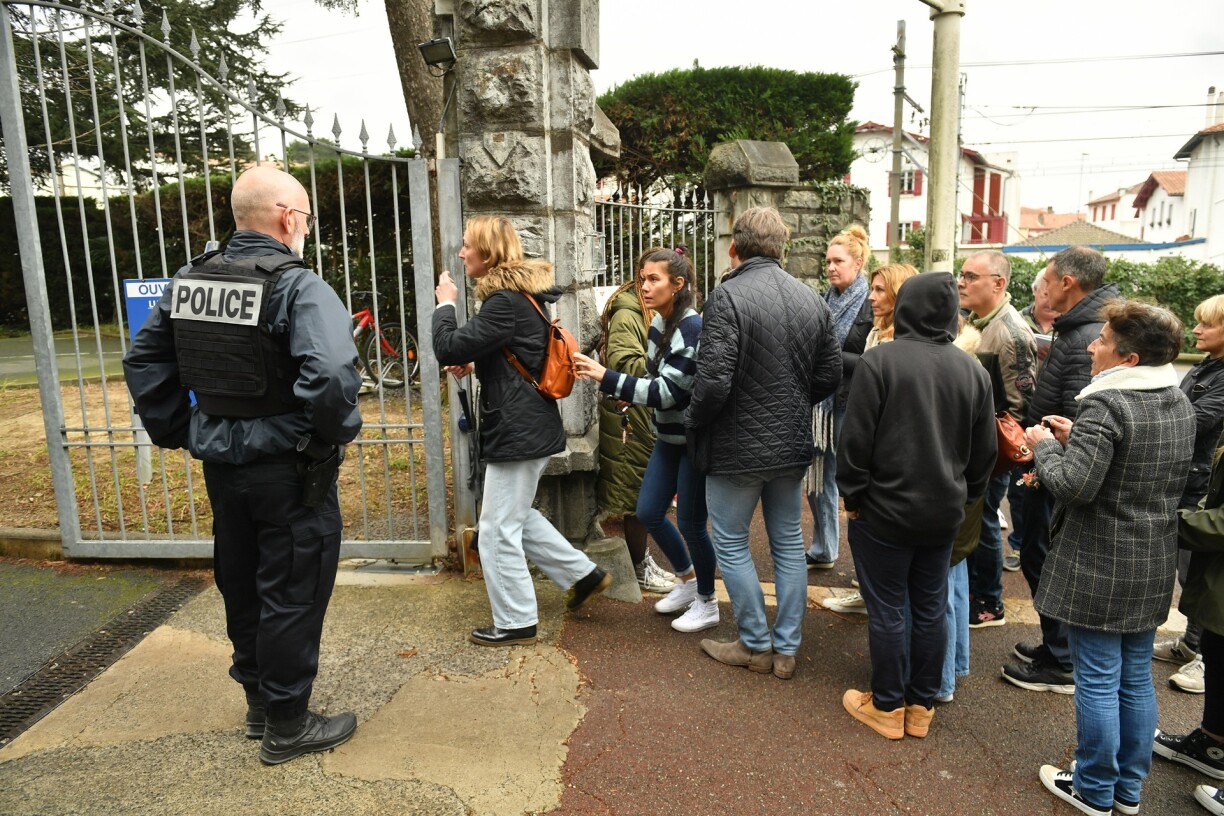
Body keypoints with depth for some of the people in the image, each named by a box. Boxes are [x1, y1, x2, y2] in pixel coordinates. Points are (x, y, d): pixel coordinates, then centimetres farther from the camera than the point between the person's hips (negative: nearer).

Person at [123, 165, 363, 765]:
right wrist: (340, 431, -16)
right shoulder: (299, 287, -19)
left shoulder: (190, 281, 4)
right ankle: (287, 726, 22)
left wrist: (178, 432, 15)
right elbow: (331, 375, -34)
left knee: (240, 585, 21)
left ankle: (258, 703, 39)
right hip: (288, 472, -7)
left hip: (221, 465, 7)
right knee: (291, 594, 7)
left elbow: (143, 362, 11)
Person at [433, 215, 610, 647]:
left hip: (517, 431, -10)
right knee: (516, 516, 23)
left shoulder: (505, 301, -20)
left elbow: (448, 349, -21)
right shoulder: (524, 293, 12)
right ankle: (584, 574, 30)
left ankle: (515, 623, 16)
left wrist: (445, 304, -4)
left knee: (499, 530, 2)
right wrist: (474, 365, 7)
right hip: (529, 425, 10)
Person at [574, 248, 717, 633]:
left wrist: (606, 377, -26)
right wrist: (632, 397, -1)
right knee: (648, 512, 12)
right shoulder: (659, 323, 5)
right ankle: (687, 581, 35)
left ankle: (707, 603, 25)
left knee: (690, 521, 3)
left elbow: (669, 391, -24)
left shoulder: (693, 327, -22)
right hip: (669, 436, 9)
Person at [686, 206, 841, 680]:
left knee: (731, 544, 11)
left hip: (738, 446, -6)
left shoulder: (728, 297, -17)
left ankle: (755, 645, 21)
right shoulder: (811, 299, 4)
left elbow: (713, 380, -24)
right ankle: (786, 649, 26)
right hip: (793, 445, 7)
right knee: (788, 543, 15)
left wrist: (693, 421, -6)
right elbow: (831, 374, 7)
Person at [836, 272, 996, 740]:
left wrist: (852, 496, -3)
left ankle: (888, 707, 20)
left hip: (885, 509, -5)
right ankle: (921, 706, 27)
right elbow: (984, 450, 8)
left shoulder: (879, 361, -15)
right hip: (944, 512, 5)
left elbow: (856, 439, -14)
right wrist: (964, 497, 20)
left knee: (886, 609, 7)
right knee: (931, 608, 15)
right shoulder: (973, 370, 2)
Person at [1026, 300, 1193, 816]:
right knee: (1136, 679, 19)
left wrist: (1045, 445, -9)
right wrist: (1075, 438, 9)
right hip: (1153, 566, 8)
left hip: (1100, 567, -8)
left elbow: (1072, 486, -26)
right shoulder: (1179, 403, 6)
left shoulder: (1107, 405, -21)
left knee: (1098, 681, 6)